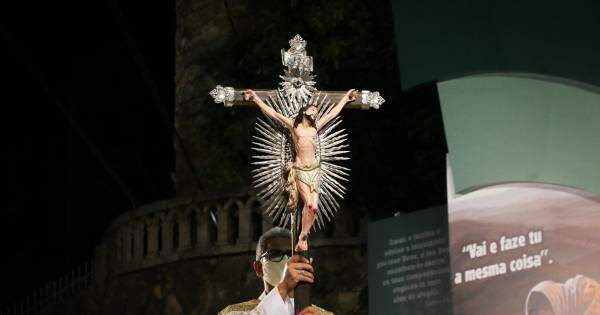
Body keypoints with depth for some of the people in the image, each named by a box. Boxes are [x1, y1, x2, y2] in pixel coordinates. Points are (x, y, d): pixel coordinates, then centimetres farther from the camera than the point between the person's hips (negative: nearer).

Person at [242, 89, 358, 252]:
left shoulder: (315, 127, 17)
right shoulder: (293, 125, 8)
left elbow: (333, 112, 28)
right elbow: (272, 112, 8)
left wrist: (345, 97, 36)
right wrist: (255, 98, 6)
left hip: (315, 170, 3)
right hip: (300, 170, -3)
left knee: (314, 207, -9)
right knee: (308, 203, -17)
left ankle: (303, 237, 3)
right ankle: (303, 238, -6)